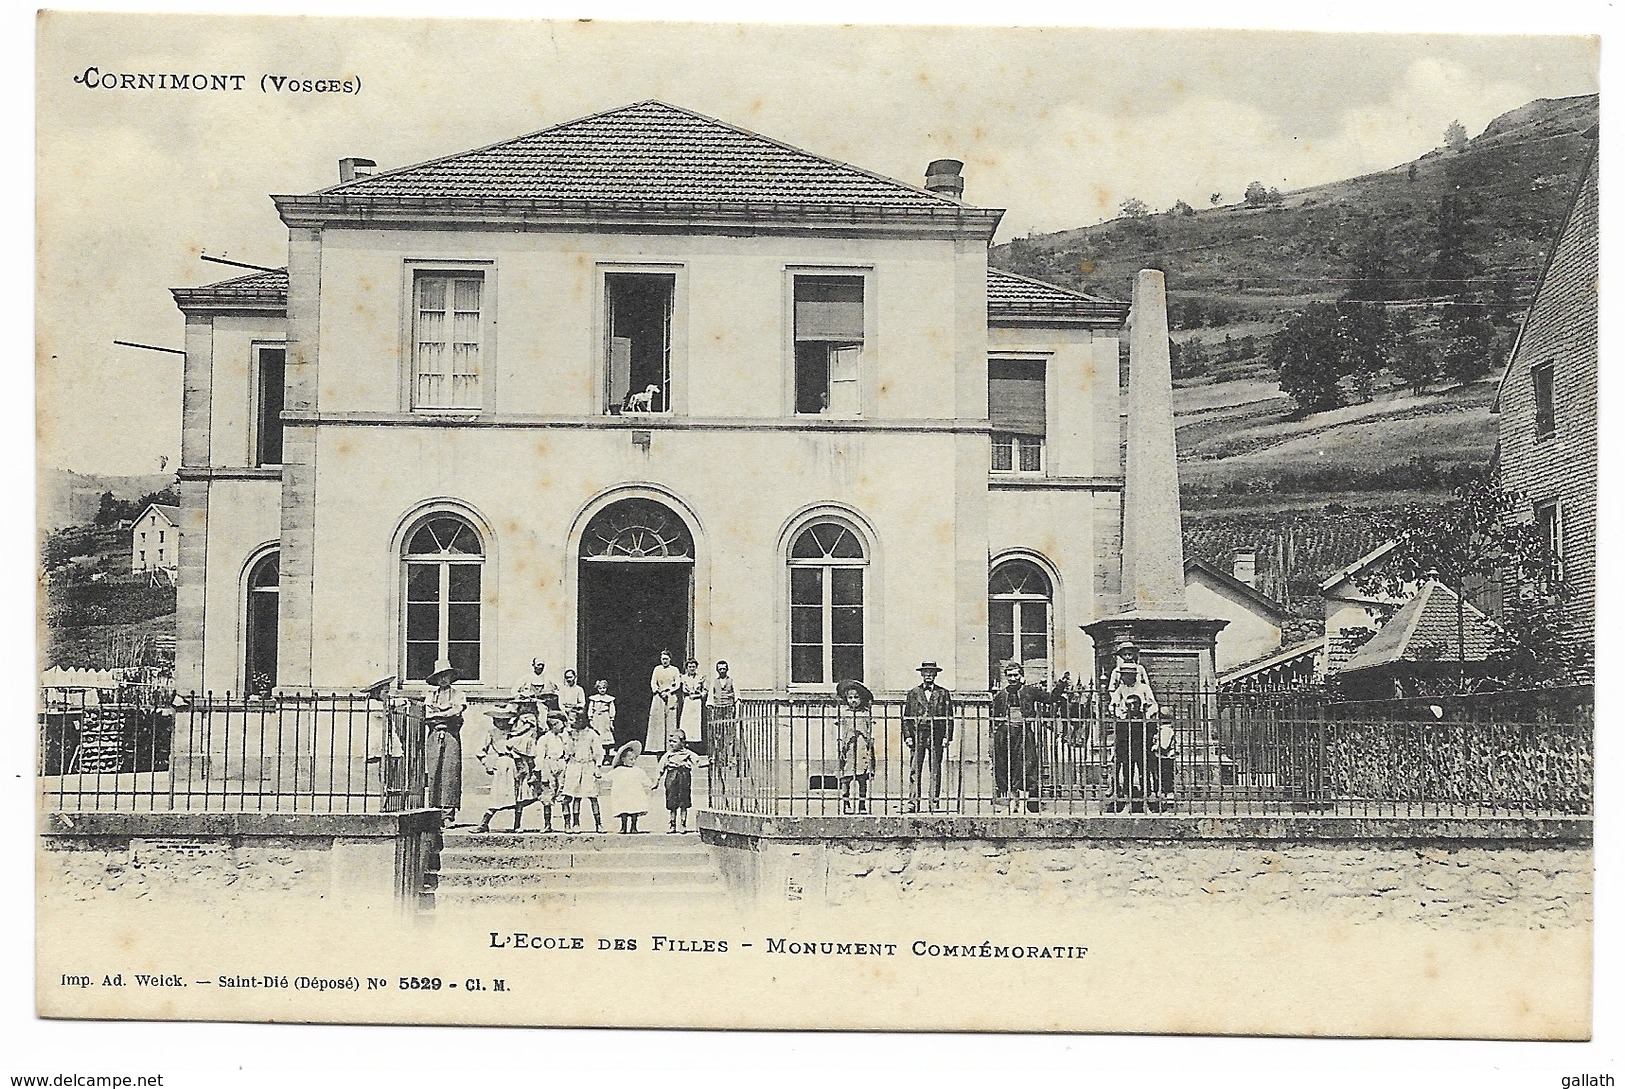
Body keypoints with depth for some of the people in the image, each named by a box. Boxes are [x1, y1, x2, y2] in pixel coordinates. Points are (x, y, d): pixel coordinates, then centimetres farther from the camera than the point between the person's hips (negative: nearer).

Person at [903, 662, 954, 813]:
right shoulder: (913, 693, 11)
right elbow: (906, 717, 10)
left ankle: (935, 803, 4)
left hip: (937, 738, 0)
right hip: (917, 737, 0)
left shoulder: (943, 694, 10)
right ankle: (913, 802, -5)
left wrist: (947, 737, -2)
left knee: (935, 771, 1)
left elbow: (949, 717, 8)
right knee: (915, 771, -5)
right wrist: (907, 736, -1)